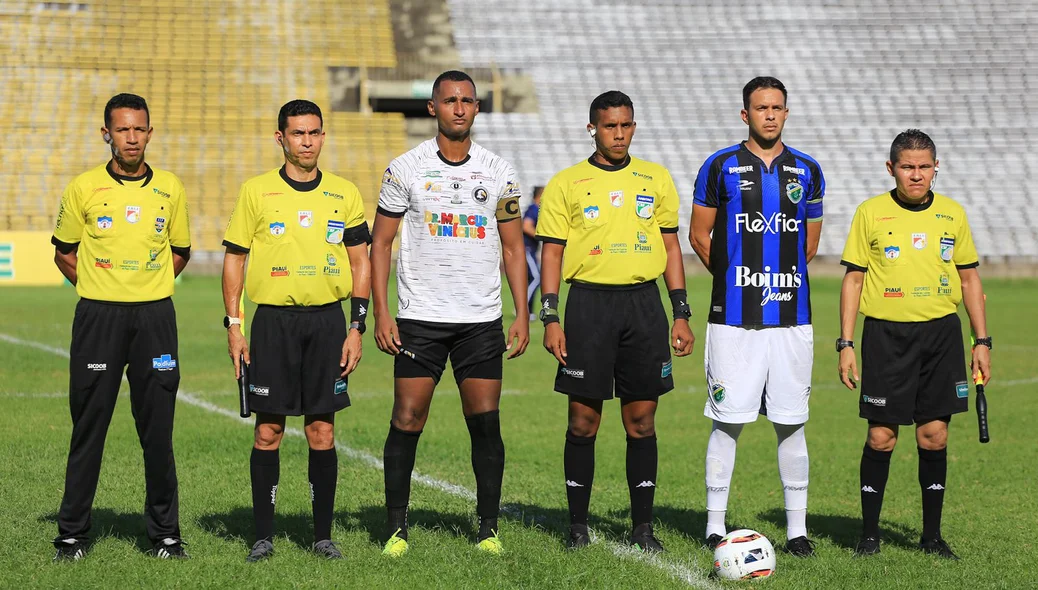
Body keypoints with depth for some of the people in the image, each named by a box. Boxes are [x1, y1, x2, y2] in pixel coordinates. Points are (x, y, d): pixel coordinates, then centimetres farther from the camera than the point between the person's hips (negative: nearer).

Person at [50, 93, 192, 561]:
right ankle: (72, 534, 9)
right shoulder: (84, 188, 0)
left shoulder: (170, 189, 5)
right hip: (98, 316, -1)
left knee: (158, 431, 2)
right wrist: (100, 288, 5)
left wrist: (147, 288, 9)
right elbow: (63, 252, 11)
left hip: (155, 316, 1)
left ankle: (165, 533, 11)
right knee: (88, 428, 1)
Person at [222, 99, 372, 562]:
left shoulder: (345, 194, 6)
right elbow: (234, 258, 5)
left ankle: (323, 534, 10)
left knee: (322, 431, 2)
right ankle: (263, 536, 7)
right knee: (268, 430, 0)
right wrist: (233, 325, -1)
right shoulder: (256, 191, 2)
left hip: (327, 319, 1)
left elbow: (360, 264, 10)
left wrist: (357, 328, 2)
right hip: (273, 319, -1)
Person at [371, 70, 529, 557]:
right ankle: (396, 527, 6)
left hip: (481, 321, 1)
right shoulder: (406, 169, 2)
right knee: (407, 421, -3)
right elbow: (380, 243, 4)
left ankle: (488, 529, 8)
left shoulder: (498, 172, 6)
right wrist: (381, 312, -5)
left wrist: (522, 315, 3)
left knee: (485, 422, -1)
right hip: (419, 317, -1)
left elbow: (513, 248, 11)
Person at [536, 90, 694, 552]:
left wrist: (681, 314, 7)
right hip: (590, 302, -2)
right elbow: (551, 253, 3)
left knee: (642, 421, 3)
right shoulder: (566, 184, 3)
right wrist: (550, 318, -6)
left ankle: (642, 526, 9)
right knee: (583, 421, -1)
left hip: (644, 303, 2)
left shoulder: (656, 180, 10)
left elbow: (671, 247, 13)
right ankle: (578, 524, 9)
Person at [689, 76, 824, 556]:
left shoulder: (807, 171, 9)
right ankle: (715, 526, 8)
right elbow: (699, 235, 7)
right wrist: (735, 278, 11)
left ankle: (796, 528, 11)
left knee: (791, 423, 4)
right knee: (727, 421, -1)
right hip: (733, 317, -2)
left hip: (791, 317, 2)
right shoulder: (720, 167, 1)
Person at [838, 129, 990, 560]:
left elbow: (970, 278, 13)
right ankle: (869, 532, 10)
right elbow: (853, 278, 2)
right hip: (886, 333, -2)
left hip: (941, 332, 2)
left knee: (934, 434, 2)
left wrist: (982, 341, 8)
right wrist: (846, 343, -3)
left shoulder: (952, 214, 7)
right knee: (881, 435, -2)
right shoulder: (871, 213, 0)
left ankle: (932, 535, 12)